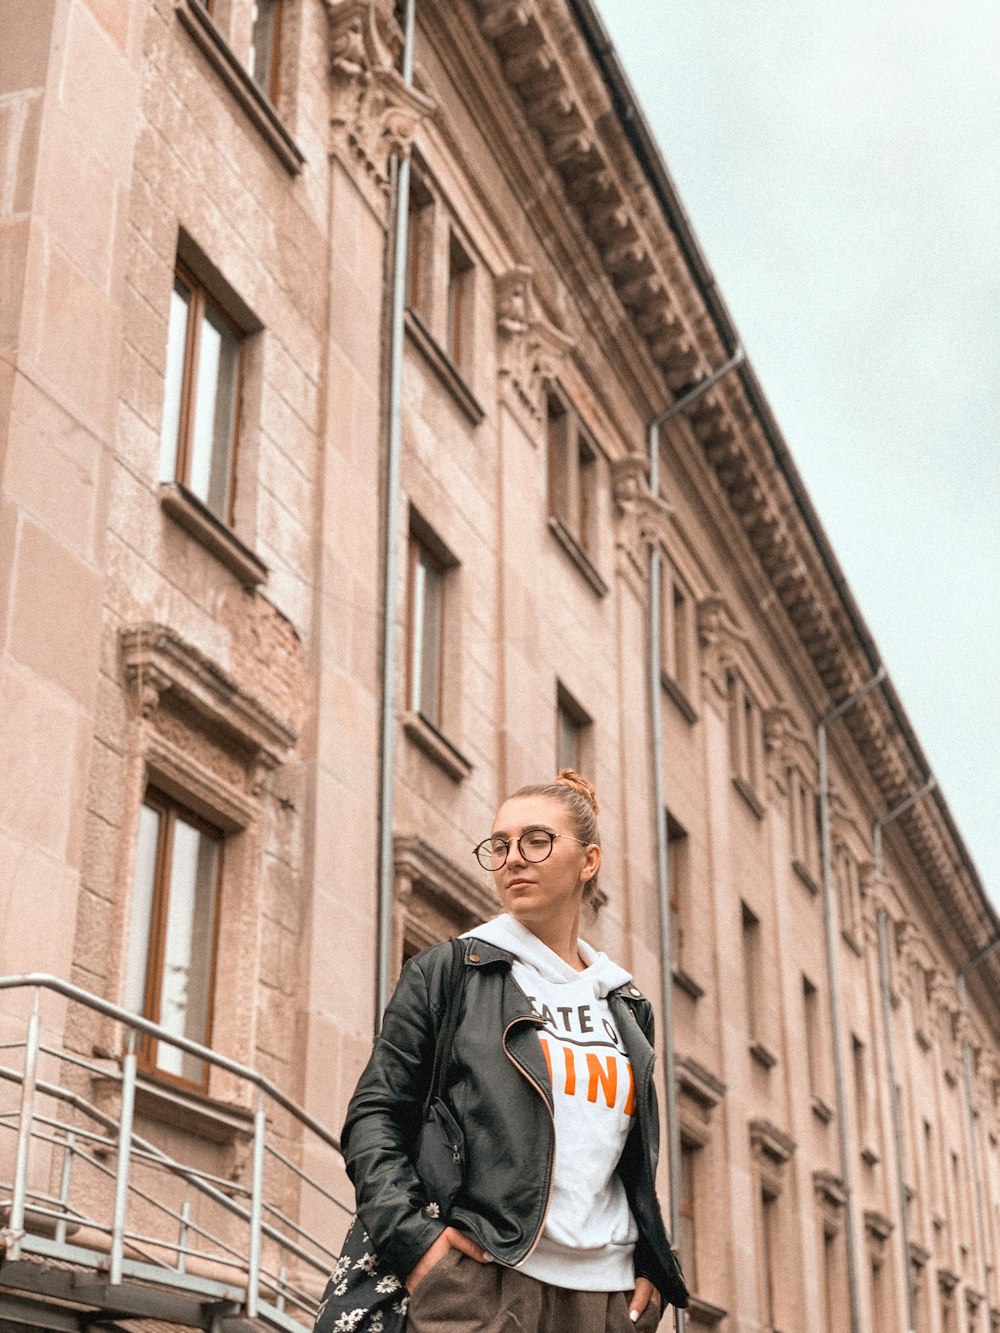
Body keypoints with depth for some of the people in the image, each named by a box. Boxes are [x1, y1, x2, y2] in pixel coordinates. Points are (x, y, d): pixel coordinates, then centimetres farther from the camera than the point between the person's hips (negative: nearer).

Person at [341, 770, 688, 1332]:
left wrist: (651, 1264, 10)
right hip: (481, 1281, -4)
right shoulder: (445, 972, 5)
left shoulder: (627, 1008, 17)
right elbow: (375, 1113, 1)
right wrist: (409, 1232, -12)